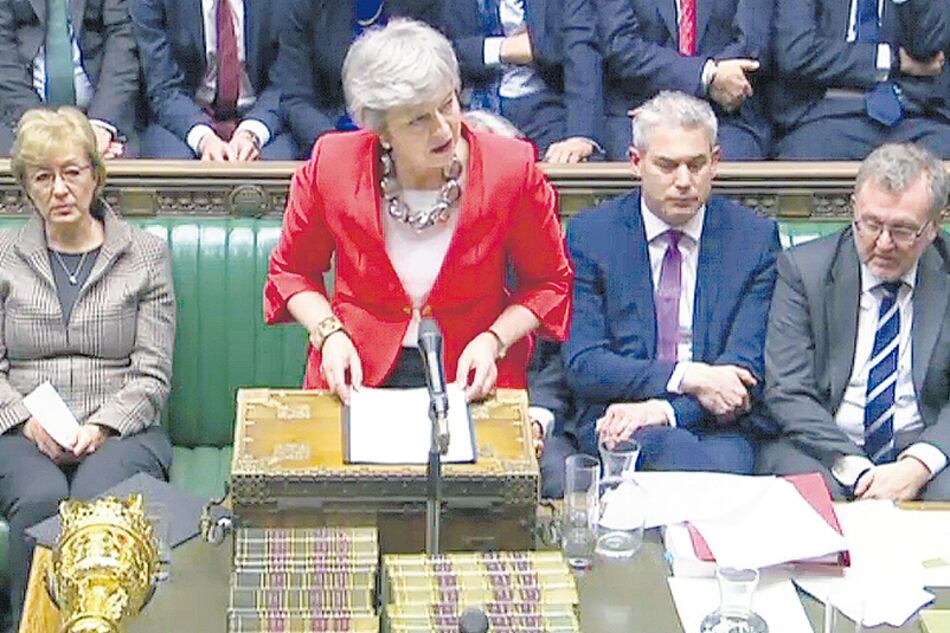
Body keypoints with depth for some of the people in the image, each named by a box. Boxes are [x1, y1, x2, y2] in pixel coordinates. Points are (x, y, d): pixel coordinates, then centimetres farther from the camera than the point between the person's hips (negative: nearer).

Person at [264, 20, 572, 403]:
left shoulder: (511, 171, -8)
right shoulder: (332, 168, -7)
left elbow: (548, 282, 7)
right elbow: (291, 270, 11)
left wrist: (493, 341, -8)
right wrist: (329, 334, -5)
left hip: (471, 383, 0)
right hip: (357, 379, 0)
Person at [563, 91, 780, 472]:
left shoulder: (755, 238, 7)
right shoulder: (589, 234, 6)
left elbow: (745, 370, 0)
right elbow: (582, 365, -2)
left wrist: (666, 409, -17)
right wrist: (684, 377, -15)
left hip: (720, 428, 1)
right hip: (617, 423, 0)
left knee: (726, 462, -34)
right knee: (668, 448, -35)